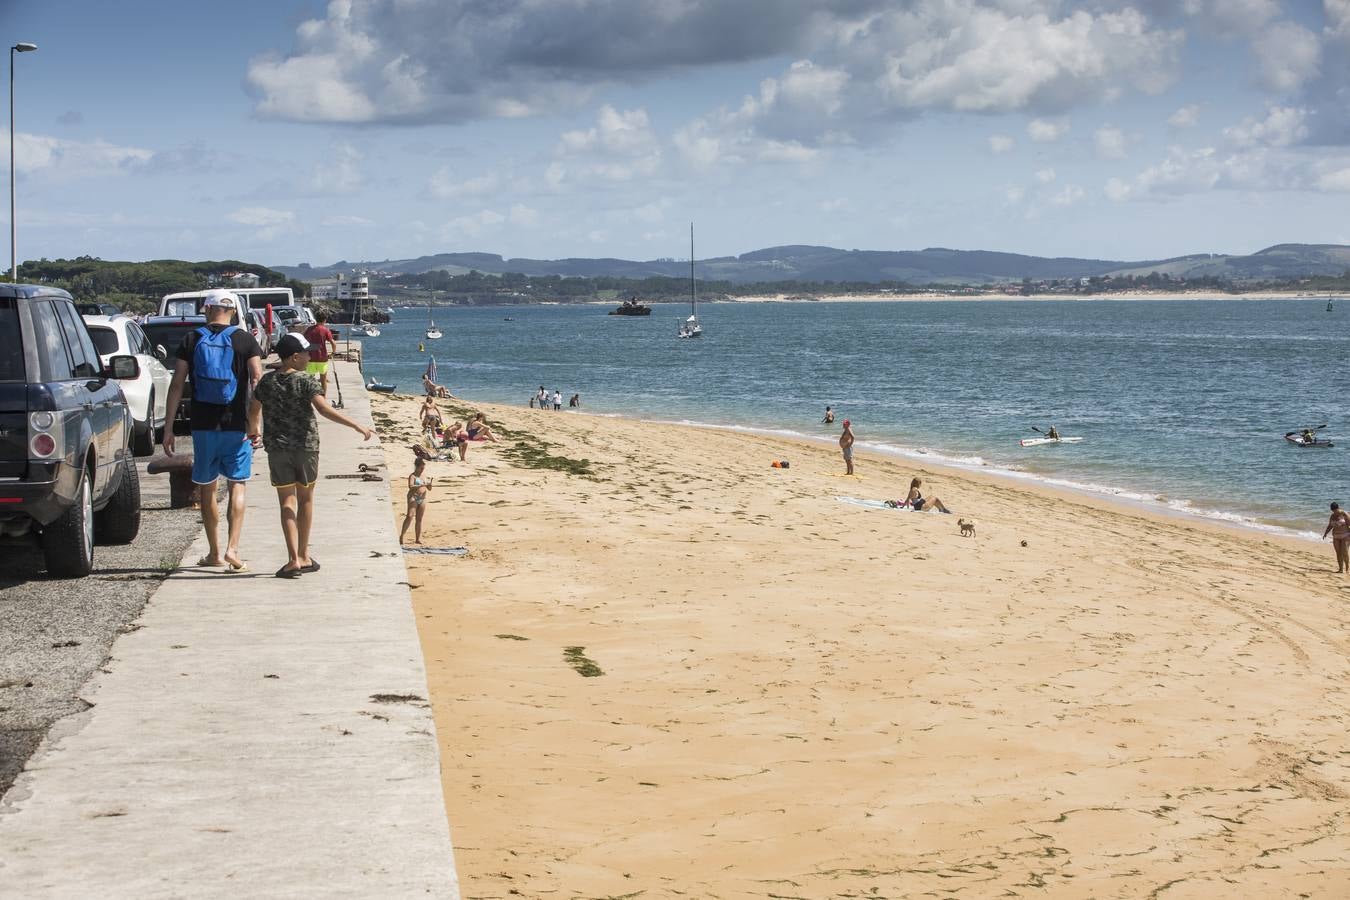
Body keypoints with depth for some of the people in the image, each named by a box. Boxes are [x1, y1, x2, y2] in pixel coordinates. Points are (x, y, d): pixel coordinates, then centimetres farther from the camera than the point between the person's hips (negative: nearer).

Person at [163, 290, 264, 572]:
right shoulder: (244, 340, -1)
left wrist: (168, 426, 3)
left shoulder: (191, 340, 2)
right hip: (236, 425, -1)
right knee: (236, 485, 4)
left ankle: (214, 553, 19)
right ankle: (232, 548, -11)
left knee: (206, 487, 13)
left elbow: (177, 385, -1)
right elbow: (257, 380, -11)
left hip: (202, 425, 1)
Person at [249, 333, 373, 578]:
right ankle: (303, 557, 21)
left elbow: (253, 411, 14)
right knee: (305, 499, 14)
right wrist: (356, 425, -24)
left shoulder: (267, 381, 2)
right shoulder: (305, 381, -11)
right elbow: (324, 409, -23)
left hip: (277, 447, 2)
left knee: (287, 502, 2)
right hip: (306, 446, -2)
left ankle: (294, 559, -9)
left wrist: (254, 430, 36)